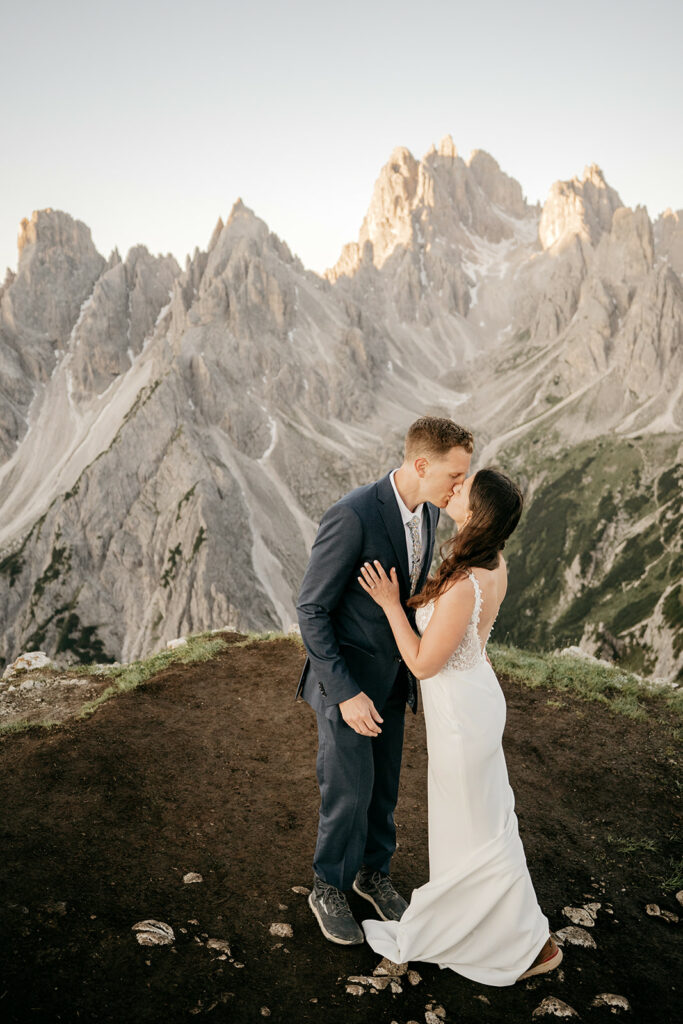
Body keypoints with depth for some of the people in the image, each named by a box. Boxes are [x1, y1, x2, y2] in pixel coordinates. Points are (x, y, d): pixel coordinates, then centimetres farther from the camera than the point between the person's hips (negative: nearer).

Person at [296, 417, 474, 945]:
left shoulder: (427, 510, -5)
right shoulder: (352, 516, -31)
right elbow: (311, 610, -24)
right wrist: (346, 695, -25)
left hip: (391, 672, 7)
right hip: (344, 677, -7)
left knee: (384, 782, 19)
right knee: (350, 790, 4)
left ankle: (372, 869, 43)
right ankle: (330, 887, 30)